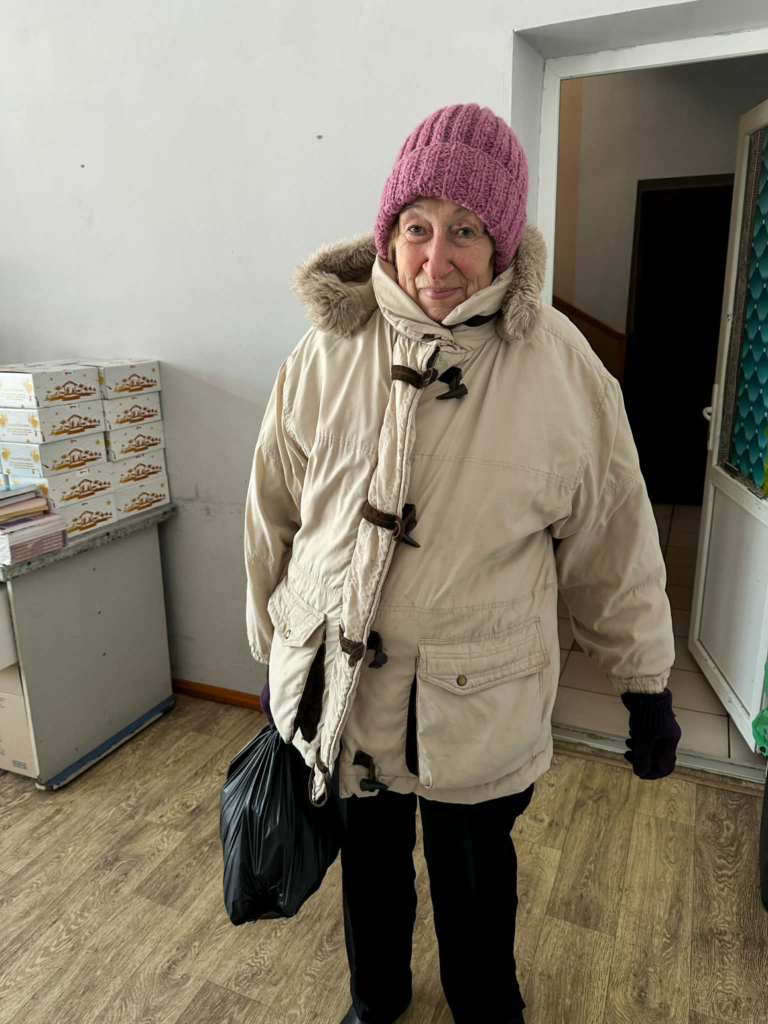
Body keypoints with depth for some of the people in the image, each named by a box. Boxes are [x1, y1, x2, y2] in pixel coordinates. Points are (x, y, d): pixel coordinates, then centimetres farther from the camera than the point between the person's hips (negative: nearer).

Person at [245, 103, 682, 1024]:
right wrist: (275, 654, 9)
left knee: (475, 874, 22)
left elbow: (613, 541, -4)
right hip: (338, 680, 2)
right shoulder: (329, 350, -7)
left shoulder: (559, 366, -11)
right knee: (370, 856, 25)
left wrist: (647, 688, 2)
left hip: (482, 697, -1)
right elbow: (274, 517, 2)